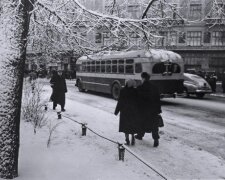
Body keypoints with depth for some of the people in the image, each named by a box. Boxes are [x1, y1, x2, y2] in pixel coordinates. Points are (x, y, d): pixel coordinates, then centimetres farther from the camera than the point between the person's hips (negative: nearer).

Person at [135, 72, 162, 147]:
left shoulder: (139, 88, -12)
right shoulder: (155, 88, -1)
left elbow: (137, 100, -8)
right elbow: (158, 100, 2)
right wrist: (158, 110, 9)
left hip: (143, 110, -1)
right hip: (153, 110, 2)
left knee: (142, 123, 18)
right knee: (154, 125, 6)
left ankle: (140, 135, 36)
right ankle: (156, 139, -2)